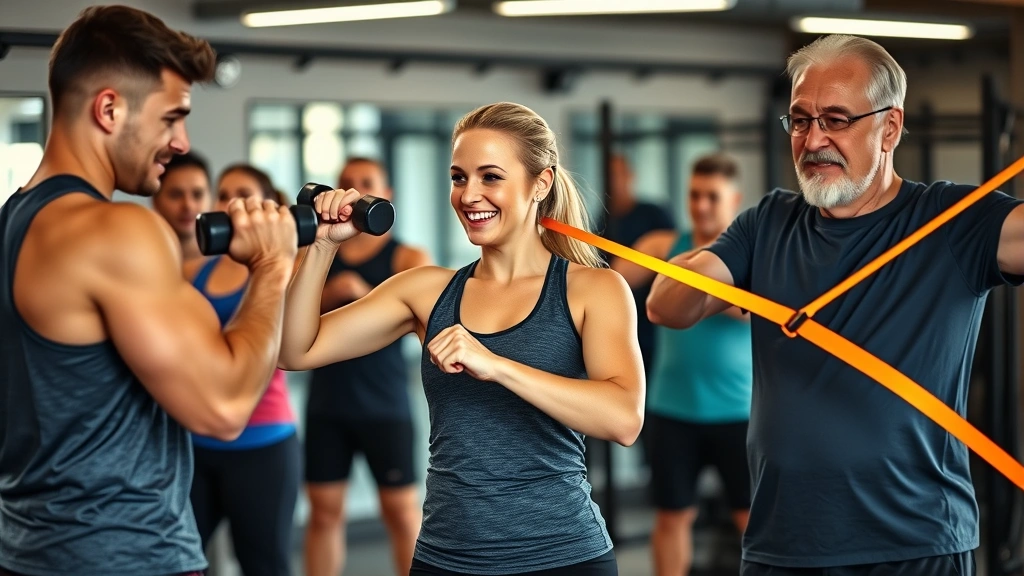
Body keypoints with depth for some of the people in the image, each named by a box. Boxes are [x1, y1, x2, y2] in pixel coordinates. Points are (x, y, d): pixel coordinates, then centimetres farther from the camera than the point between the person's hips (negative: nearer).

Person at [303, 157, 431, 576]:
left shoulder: (408, 258, 2)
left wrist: (364, 294, -22)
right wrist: (327, 296, -16)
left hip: (384, 404, -2)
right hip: (326, 404, 3)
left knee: (402, 511, 0)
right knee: (325, 510, 5)